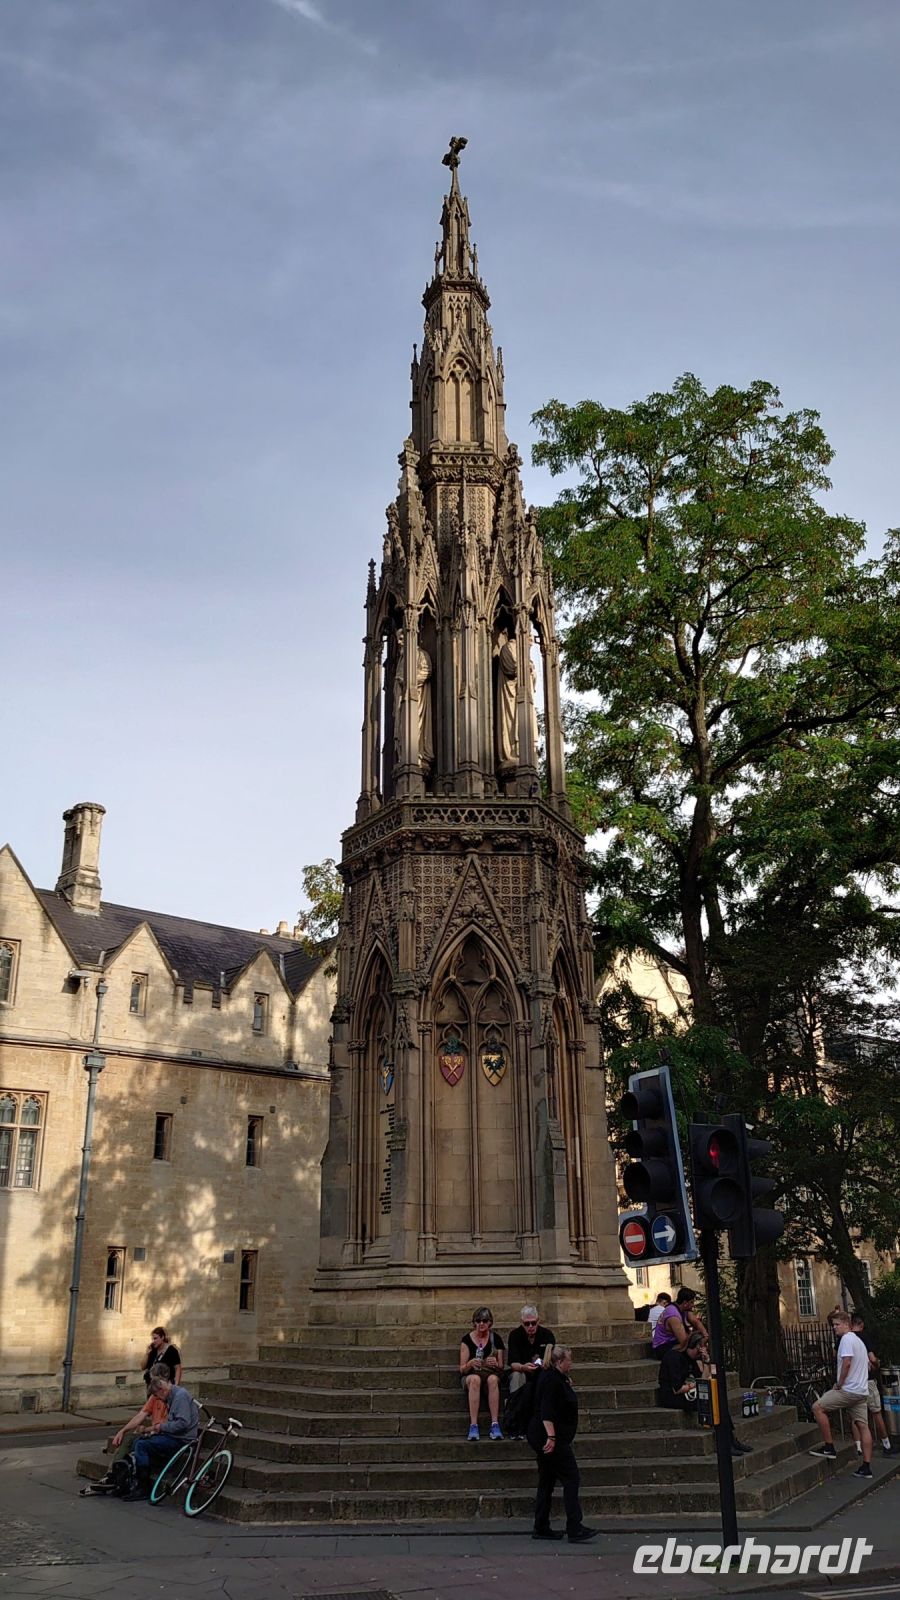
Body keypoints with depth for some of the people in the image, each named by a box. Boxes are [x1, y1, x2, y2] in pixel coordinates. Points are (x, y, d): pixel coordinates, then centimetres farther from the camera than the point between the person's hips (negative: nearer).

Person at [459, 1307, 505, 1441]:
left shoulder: (496, 1338, 4)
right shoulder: (467, 1339, 0)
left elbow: (501, 1368, 5)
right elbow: (462, 1369, -2)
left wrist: (496, 1364, -19)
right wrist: (470, 1364, -25)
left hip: (491, 1375, 1)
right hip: (470, 1376, -1)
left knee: (493, 1379, -36)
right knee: (475, 1379, -37)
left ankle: (495, 1424, -38)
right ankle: (473, 1425, -40)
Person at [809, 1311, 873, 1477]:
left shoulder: (847, 1339, -12)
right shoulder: (859, 1341, 20)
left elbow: (846, 1363, -22)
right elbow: (866, 1364, 26)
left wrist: (839, 1384, -12)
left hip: (848, 1390, -10)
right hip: (862, 1391, 10)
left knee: (818, 1408, -6)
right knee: (863, 1426, 7)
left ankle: (829, 1447, -4)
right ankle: (866, 1467, 6)